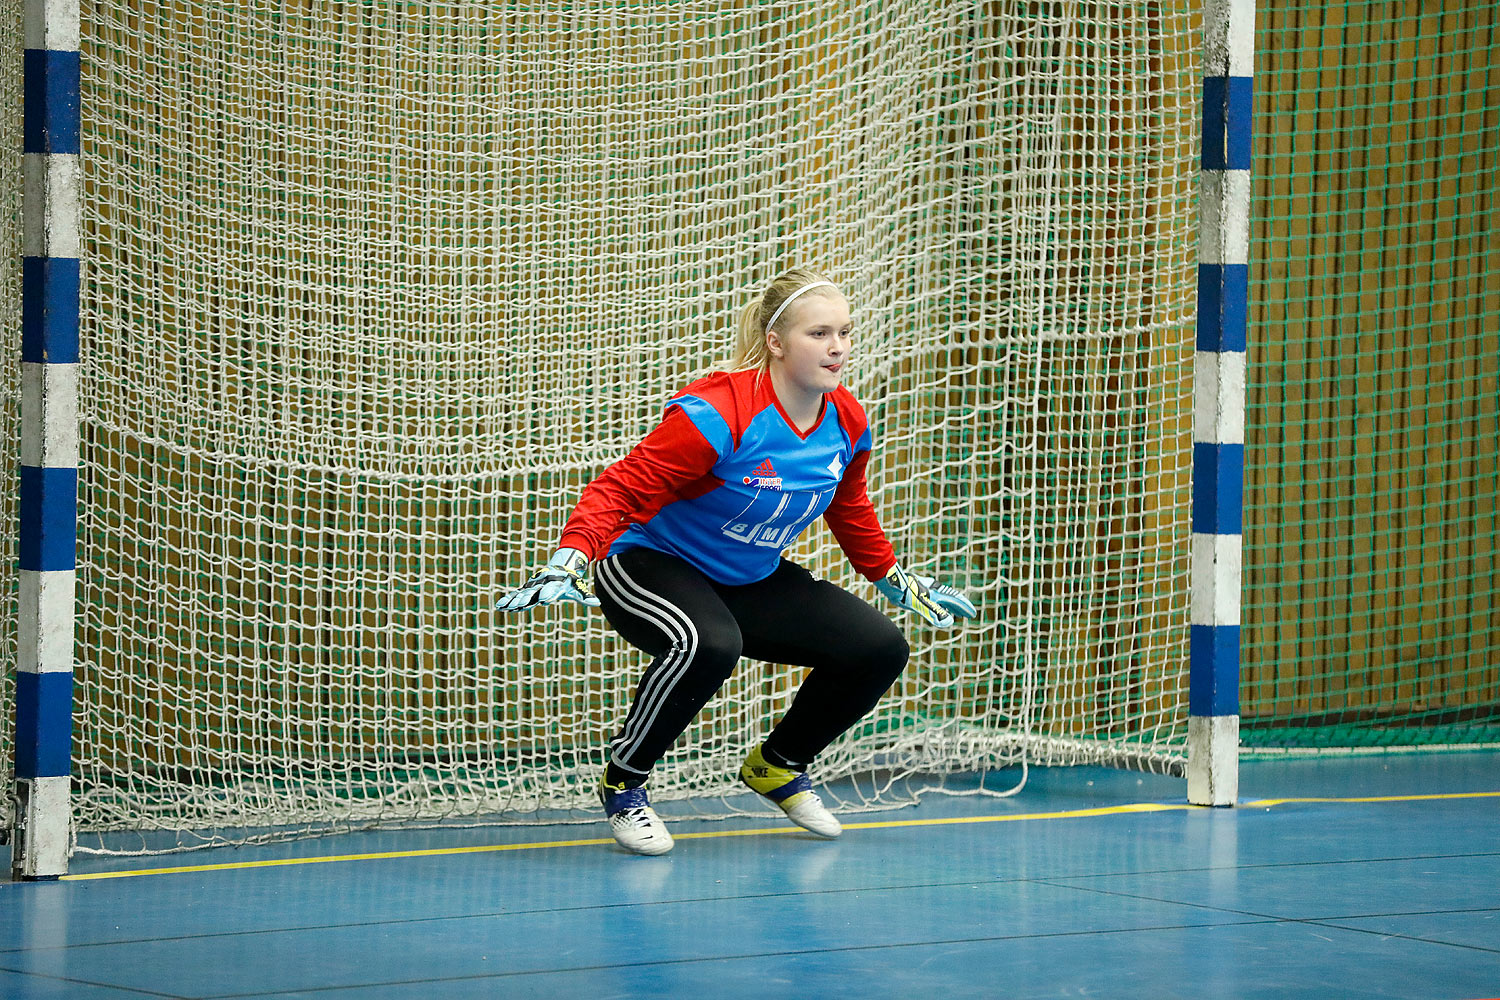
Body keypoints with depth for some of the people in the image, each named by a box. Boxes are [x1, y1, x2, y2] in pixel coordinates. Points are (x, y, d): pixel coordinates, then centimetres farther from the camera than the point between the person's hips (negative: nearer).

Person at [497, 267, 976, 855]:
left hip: (751, 581, 7)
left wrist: (898, 583, 26)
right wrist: (567, 564, -40)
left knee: (879, 648, -6)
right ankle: (623, 784, -15)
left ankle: (777, 766, 20)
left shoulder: (847, 424, -6)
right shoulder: (718, 414, -28)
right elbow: (620, 489, -27)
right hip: (651, 565, -7)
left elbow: (850, 513, 16)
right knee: (707, 646, -40)